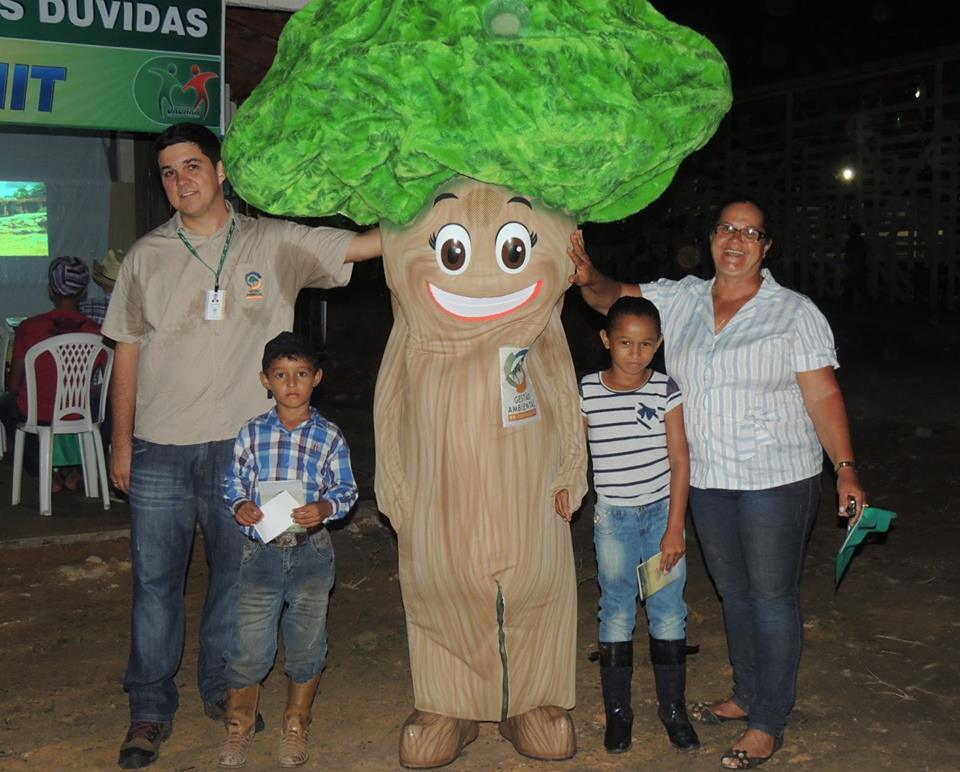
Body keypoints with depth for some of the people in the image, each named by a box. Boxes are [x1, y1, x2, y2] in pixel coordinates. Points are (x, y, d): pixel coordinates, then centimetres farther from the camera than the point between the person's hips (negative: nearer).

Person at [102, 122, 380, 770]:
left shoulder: (275, 244, 0)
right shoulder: (147, 257, 5)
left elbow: (369, 244, -4)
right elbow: (127, 353, 9)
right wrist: (122, 442, 8)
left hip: (243, 445, 0)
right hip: (160, 449, 1)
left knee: (238, 574, 11)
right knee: (155, 580, 5)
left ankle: (223, 688, 31)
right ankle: (151, 708, 20)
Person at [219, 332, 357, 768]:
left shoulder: (328, 437, -1)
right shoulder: (251, 434, 1)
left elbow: (346, 490, 1)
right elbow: (233, 483, 6)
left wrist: (325, 508, -19)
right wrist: (240, 507, -14)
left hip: (310, 549, 0)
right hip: (260, 549, 0)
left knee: (306, 642, 8)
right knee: (248, 644, 2)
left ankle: (296, 726, 28)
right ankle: (238, 727, 23)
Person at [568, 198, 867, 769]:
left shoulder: (795, 312, -7)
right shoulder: (681, 300, 5)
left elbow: (824, 396, -9)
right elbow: (613, 298, 7)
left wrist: (846, 469, -15)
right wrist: (590, 279, -16)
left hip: (777, 481, -5)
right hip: (708, 480, 5)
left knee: (773, 598, 3)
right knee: (734, 592, 18)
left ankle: (769, 724, 16)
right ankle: (748, 695, 36)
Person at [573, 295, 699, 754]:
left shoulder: (665, 390, -5)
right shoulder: (587, 392, -4)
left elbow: (679, 459, -5)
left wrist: (675, 528, -8)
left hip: (662, 512, 0)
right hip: (613, 516, 0)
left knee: (668, 611, 5)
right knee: (616, 612, 6)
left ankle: (673, 707, 20)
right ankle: (617, 711, 18)